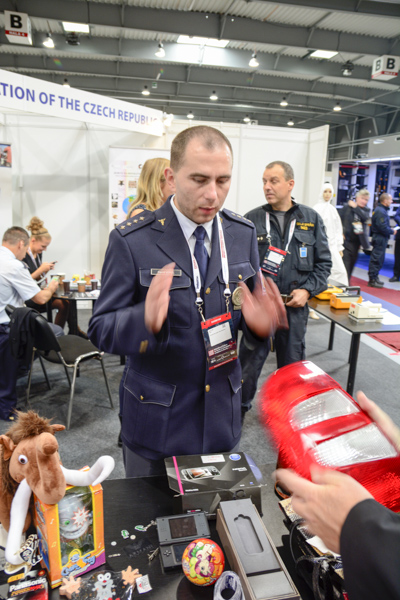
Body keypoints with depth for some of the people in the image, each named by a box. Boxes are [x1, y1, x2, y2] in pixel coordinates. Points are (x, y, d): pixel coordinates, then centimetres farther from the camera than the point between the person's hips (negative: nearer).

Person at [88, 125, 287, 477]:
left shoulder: (243, 233, -2)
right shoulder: (132, 240, -15)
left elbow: (251, 302, 4)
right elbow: (100, 330, -13)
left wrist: (259, 322, -21)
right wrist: (145, 319, -35)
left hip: (222, 412, 4)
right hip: (156, 419, -3)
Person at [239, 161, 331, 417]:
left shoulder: (311, 219, 4)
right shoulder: (252, 219, 0)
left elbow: (324, 262, 6)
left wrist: (307, 290, -6)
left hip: (295, 306, 2)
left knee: (293, 362, 15)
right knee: (250, 359, 9)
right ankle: (240, 407, 31)